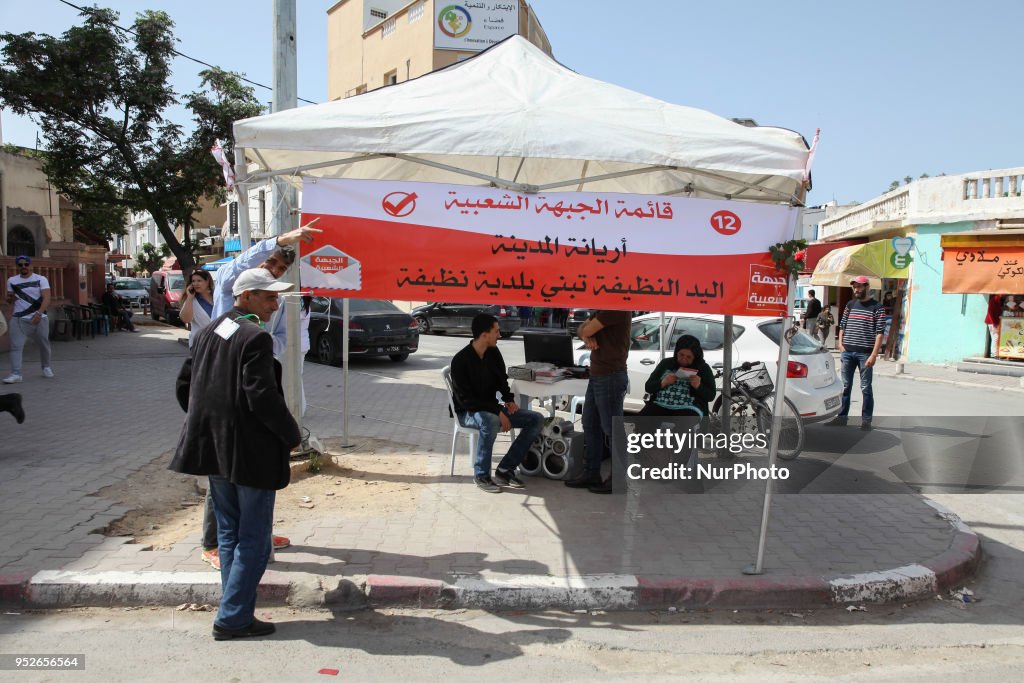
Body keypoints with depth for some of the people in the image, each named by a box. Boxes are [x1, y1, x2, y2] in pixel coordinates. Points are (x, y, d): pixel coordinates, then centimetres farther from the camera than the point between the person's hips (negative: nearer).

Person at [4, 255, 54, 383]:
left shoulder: (41, 279, -2)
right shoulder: (11, 280, 8)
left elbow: (46, 298, -12)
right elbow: (9, 299, 20)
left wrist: (39, 313, -28)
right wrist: (9, 298, -6)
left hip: (39, 318, -1)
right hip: (18, 319, 1)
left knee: (44, 345, 10)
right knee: (16, 346, -10)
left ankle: (46, 367, 32)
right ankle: (16, 374, -13)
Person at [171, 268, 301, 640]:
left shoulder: (210, 330, 8)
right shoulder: (255, 337, -18)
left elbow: (184, 385, 13)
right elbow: (263, 398, -22)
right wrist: (292, 435, -9)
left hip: (215, 450, 9)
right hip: (251, 454, -9)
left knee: (229, 534, 17)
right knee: (253, 540, 4)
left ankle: (235, 613, 25)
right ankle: (232, 618, 8)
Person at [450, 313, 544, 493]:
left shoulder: (493, 353, 1)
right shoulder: (460, 361, -19)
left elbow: (502, 380, 16)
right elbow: (465, 400, -21)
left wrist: (509, 400, -6)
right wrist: (498, 412, -29)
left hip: (491, 408, 7)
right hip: (468, 412, -7)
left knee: (537, 419, -8)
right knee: (490, 421, -42)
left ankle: (505, 469, -9)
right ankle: (481, 475, -23)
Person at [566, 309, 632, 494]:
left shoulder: (618, 308, -17)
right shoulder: (603, 309, 13)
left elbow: (588, 330, -19)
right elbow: (582, 329, 14)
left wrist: (587, 332, 3)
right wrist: (587, 337, -8)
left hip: (611, 377, -10)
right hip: (597, 376, 10)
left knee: (611, 430, -2)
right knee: (590, 425, 14)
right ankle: (591, 474, 22)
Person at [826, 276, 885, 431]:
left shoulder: (877, 308, -2)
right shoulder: (850, 305, 13)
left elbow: (879, 333, -7)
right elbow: (842, 326, 17)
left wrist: (874, 354, -14)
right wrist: (841, 345, 4)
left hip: (865, 353, -4)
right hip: (847, 352, 5)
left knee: (866, 388, 0)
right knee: (845, 386, 9)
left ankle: (866, 420, 6)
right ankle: (841, 417, 16)